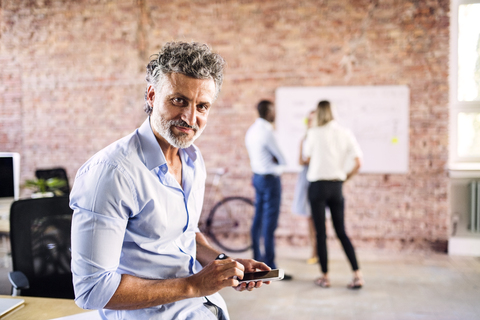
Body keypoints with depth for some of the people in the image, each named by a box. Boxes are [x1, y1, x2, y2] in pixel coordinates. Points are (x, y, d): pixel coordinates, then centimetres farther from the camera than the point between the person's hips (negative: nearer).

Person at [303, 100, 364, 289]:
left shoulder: (314, 133, -7)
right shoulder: (345, 134, 2)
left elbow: (307, 159, 5)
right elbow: (358, 163, -2)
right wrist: (346, 177, 12)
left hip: (318, 185, -3)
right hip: (337, 186, 4)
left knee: (320, 233, 4)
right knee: (341, 232, 12)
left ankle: (325, 277, 11)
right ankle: (357, 275, 6)